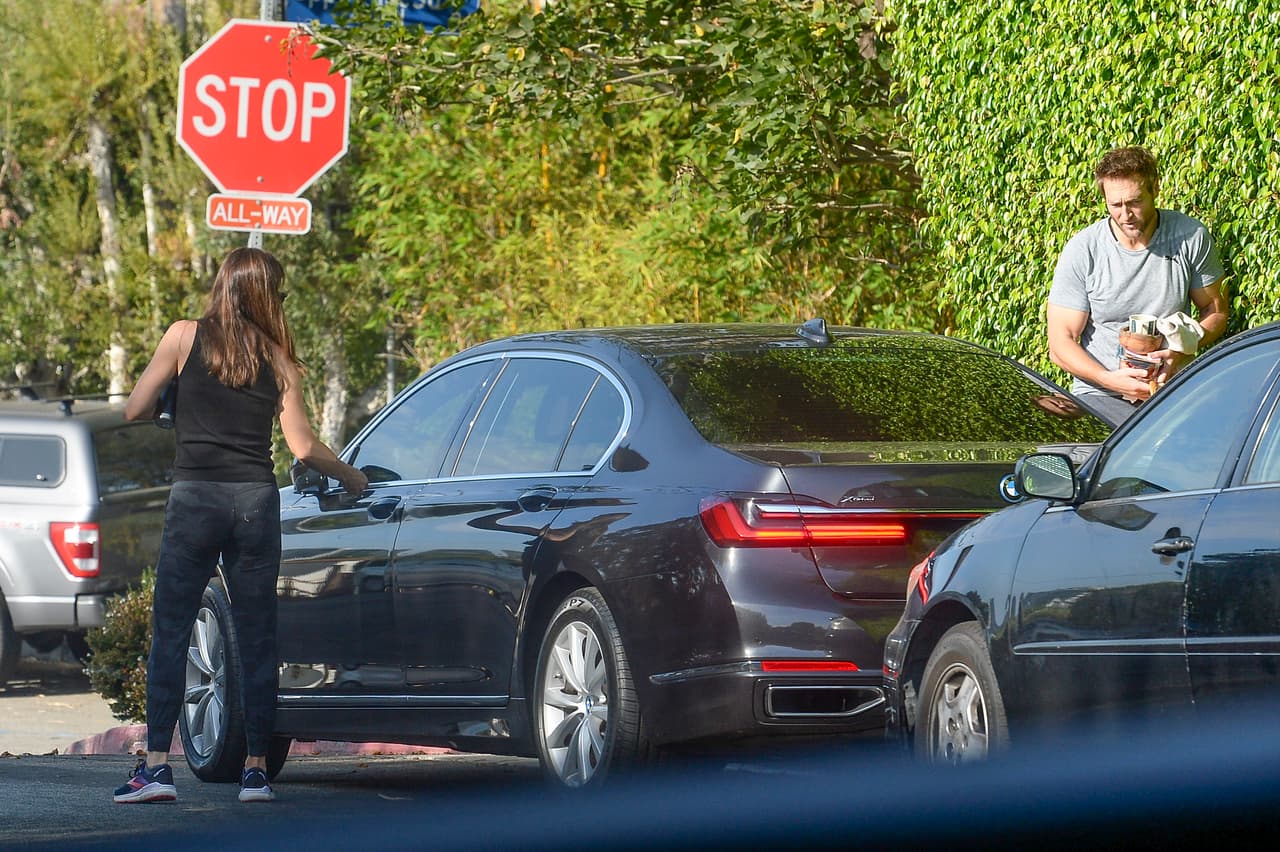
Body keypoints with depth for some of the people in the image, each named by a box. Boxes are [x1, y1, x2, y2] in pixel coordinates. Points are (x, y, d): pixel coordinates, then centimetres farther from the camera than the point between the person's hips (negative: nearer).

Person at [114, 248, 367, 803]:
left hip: (195, 498, -2)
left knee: (170, 634, 0)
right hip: (256, 502, 2)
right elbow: (304, 447, 3)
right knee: (257, 638, 7)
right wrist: (353, 478, 20)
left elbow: (134, 410, 0)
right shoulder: (277, 360, 6)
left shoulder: (186, 337, 1)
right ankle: (256, 770, 7)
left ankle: (156, 764, -8)